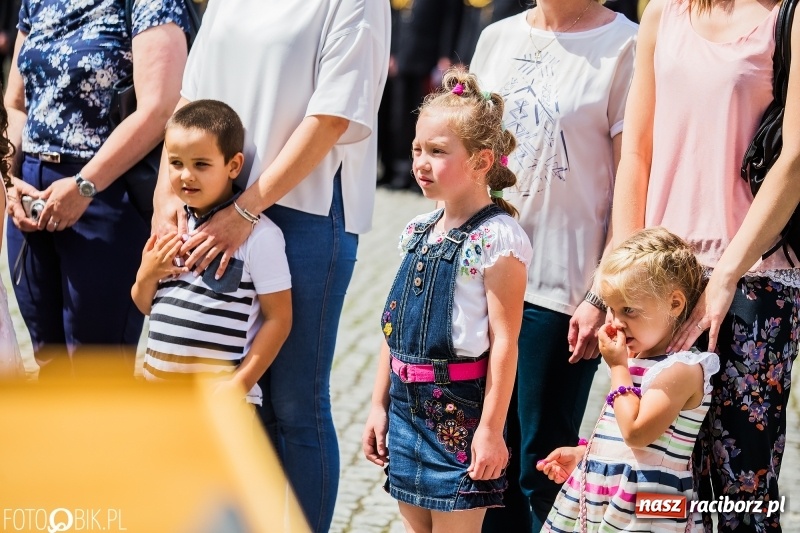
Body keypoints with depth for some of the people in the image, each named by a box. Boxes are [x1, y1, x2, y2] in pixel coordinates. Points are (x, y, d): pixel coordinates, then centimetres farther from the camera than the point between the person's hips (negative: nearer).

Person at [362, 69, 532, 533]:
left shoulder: (496, 237, -13)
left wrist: (492, 429, -18)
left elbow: (505, 342, -16)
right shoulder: (418, 231, 10)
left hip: (459, 409, -7)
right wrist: (380, 404, 15)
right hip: (407, 404, 7)